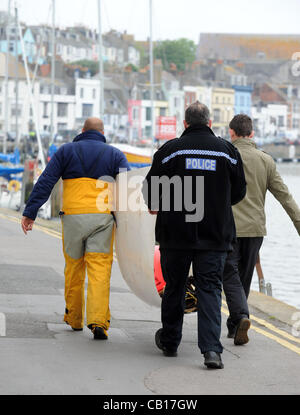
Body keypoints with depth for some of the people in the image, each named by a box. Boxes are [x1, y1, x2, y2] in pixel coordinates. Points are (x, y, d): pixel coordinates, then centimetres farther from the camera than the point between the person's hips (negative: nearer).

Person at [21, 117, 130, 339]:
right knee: (100, 270, -4)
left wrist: (30, 212, 0)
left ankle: (74, 319, 25)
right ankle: (98, 321, -17)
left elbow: (45, 182, 2)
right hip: (102, 218, -1)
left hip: (73, 217, 1)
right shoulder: (114, 154, 10)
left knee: (74, 268, 15)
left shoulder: (66, 151, 11)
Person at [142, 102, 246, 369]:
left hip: (176, 234, 0)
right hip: (215, 235, 0)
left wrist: (155, 207, 22)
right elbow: (239, 192, 9)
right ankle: (211, 349, -15)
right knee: (210, 289, -1)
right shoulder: (227, 150, 2)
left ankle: (170, 342, 27)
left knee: (174, 287, 14)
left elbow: (151, 186, 0)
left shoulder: (171, 149, -4)